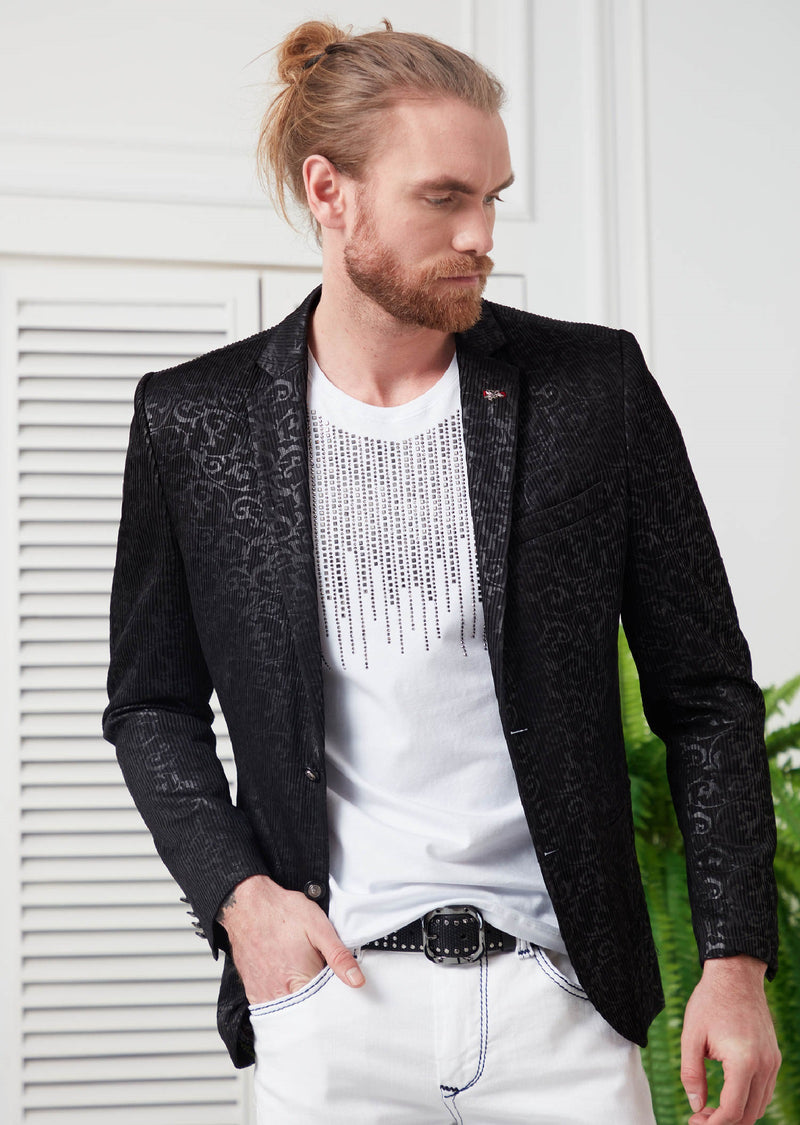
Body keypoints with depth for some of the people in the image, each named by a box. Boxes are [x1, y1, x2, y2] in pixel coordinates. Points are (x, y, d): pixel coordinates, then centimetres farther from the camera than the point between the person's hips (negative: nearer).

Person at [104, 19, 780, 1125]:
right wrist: (236, 890, -3)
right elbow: (152, 701, 12)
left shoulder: (595, 385, 1)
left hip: (563, 995, 0)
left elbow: (706, 693, 5)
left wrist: (737, 959, 0)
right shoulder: (194, 420, 2)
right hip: (331, 996, 0)